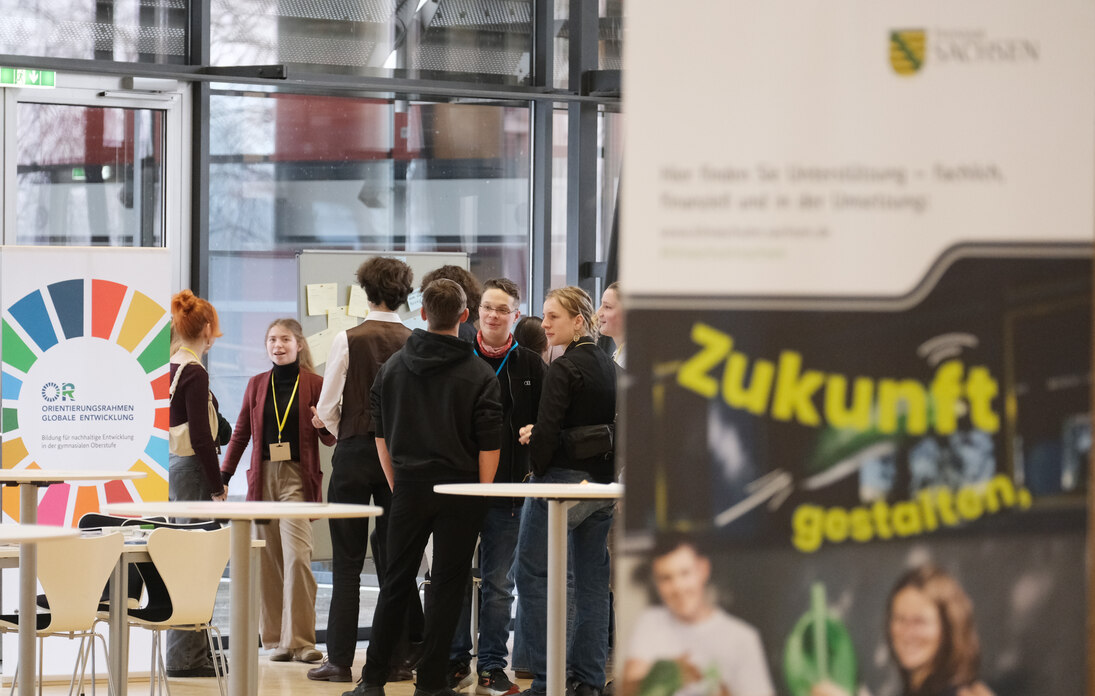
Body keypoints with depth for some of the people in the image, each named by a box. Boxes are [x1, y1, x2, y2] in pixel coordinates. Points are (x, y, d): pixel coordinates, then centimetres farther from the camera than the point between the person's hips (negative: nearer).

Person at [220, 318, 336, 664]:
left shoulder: (314, 384, 3)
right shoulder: (257, 385, 12)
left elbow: (330, 440, 8)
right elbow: (241, 433, 17)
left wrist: (323, 426, -15)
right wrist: (223, 476, 10)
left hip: (298, 479, -3)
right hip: (263, 478, 3)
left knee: (297, 556, -15)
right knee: (269, 560, 2)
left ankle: (300, 640, -12)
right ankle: (276, 639, 8)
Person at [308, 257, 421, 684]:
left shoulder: (348, 341, -9)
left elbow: (327, 409, -7)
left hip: (355, 454, -3)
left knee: (347, 561, 2)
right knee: (394, 557, 9)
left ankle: (340, 660, 1)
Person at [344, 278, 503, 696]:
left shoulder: (392, 368, 5)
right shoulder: (479, 375, -6)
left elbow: (381, 435, 9)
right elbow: (489, 445, -8)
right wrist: (480, 496, -1)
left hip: (409, 488, 3)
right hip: (459, 490, -3)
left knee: (396, 584, 10)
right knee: (447, 588, 2)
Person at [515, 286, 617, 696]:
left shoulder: (564, 369, -13)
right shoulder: (611, 368, 11)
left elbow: (548, 431, -18)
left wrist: (537, 467, -3)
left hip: (563, 478, -8)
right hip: (604, 485, 8)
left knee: (533, 576, -2)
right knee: (592, 580, 10)